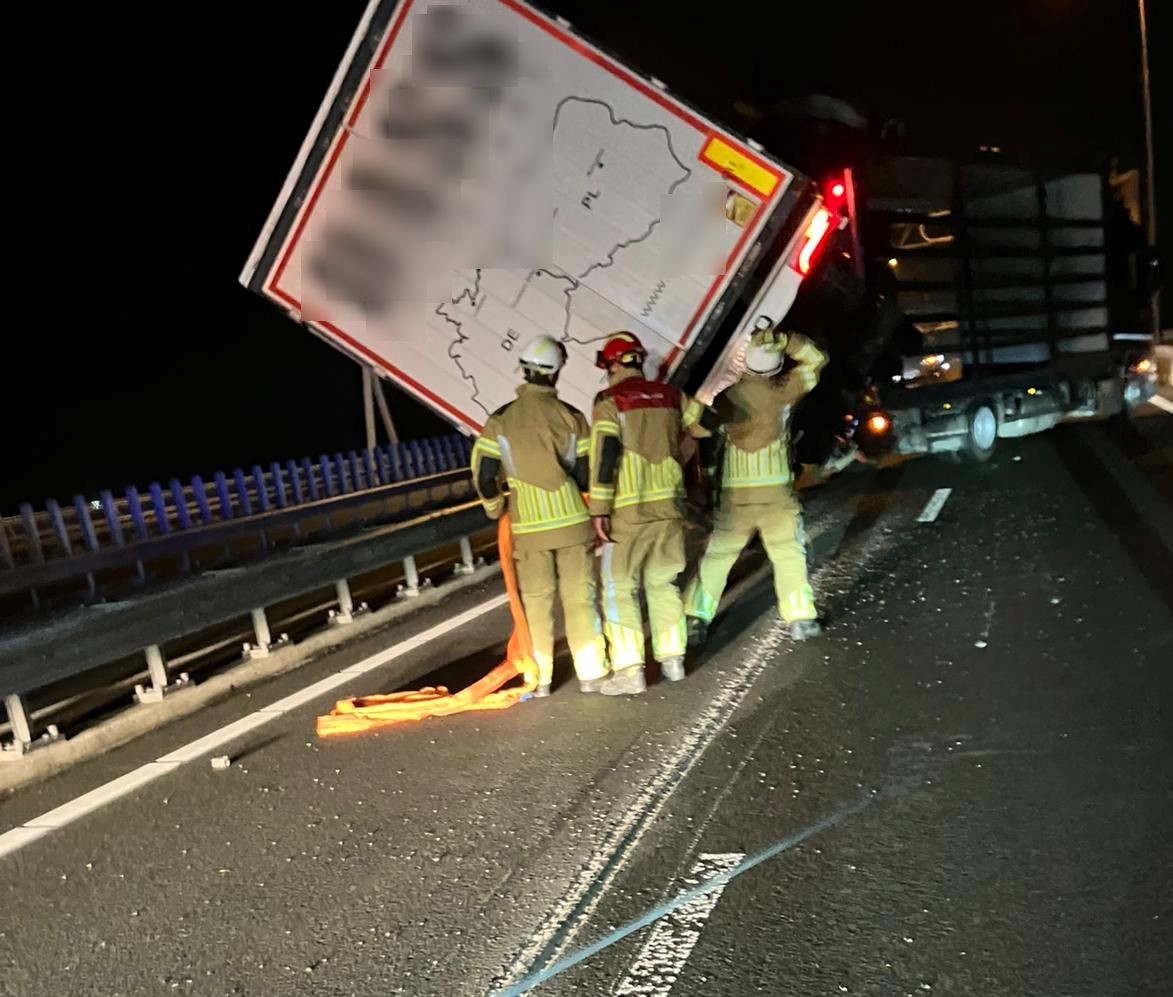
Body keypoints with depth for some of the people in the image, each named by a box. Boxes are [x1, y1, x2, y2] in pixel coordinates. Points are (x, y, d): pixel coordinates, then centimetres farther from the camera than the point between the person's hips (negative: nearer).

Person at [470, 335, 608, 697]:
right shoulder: (571, 416, -6)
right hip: (572, 520, 0)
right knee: (579, 598, 10)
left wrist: (496, 510, 14)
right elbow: (586, 475, -5)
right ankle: (591, 675, 17)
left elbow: (484, 477, -5)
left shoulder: (500, 419, -5)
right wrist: (595, 510, 15)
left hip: (529, 526, 1)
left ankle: (539, 680, 19)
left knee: (536, 602, 12)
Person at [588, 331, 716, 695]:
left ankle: (629, 671, -1)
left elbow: (605, 454, -13)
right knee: (663, 582, 17)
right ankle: (672, 659, 21)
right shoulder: (670, 395, 9)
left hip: (629, 508, -5)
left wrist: (599, 508, -12)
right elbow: (708, 424, 18)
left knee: (619, 587, 2)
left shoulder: (610, 400, -6)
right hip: (669, 503, 5)